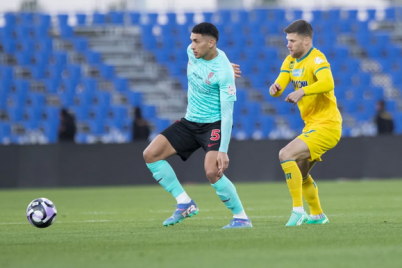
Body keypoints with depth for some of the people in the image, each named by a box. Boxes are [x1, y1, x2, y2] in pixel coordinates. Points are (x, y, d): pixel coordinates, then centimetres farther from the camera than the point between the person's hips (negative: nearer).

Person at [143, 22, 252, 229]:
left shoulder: (223, 72, -24)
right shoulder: (192, 52, -6)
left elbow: (227, 114, -25)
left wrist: (223, 151, -29)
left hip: (214, 125, -8)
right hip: (190, 122, 8)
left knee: (212, 172, -27)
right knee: (150, 155, -3)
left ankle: (241, 217, -8)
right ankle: (184, 203, 3)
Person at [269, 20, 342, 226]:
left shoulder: (316, 59, -18)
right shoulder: (291, 61, 9)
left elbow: (327, 83, -36)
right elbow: (280, 85, 5)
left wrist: (302, 91, -49)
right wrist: (275, 88, -18)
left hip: (326, 125, -10)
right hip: (312, 125, 10)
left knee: (286, 155, -23)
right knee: (299, 173, 20)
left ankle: (298, 210, -20)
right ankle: (317, 215, 36)